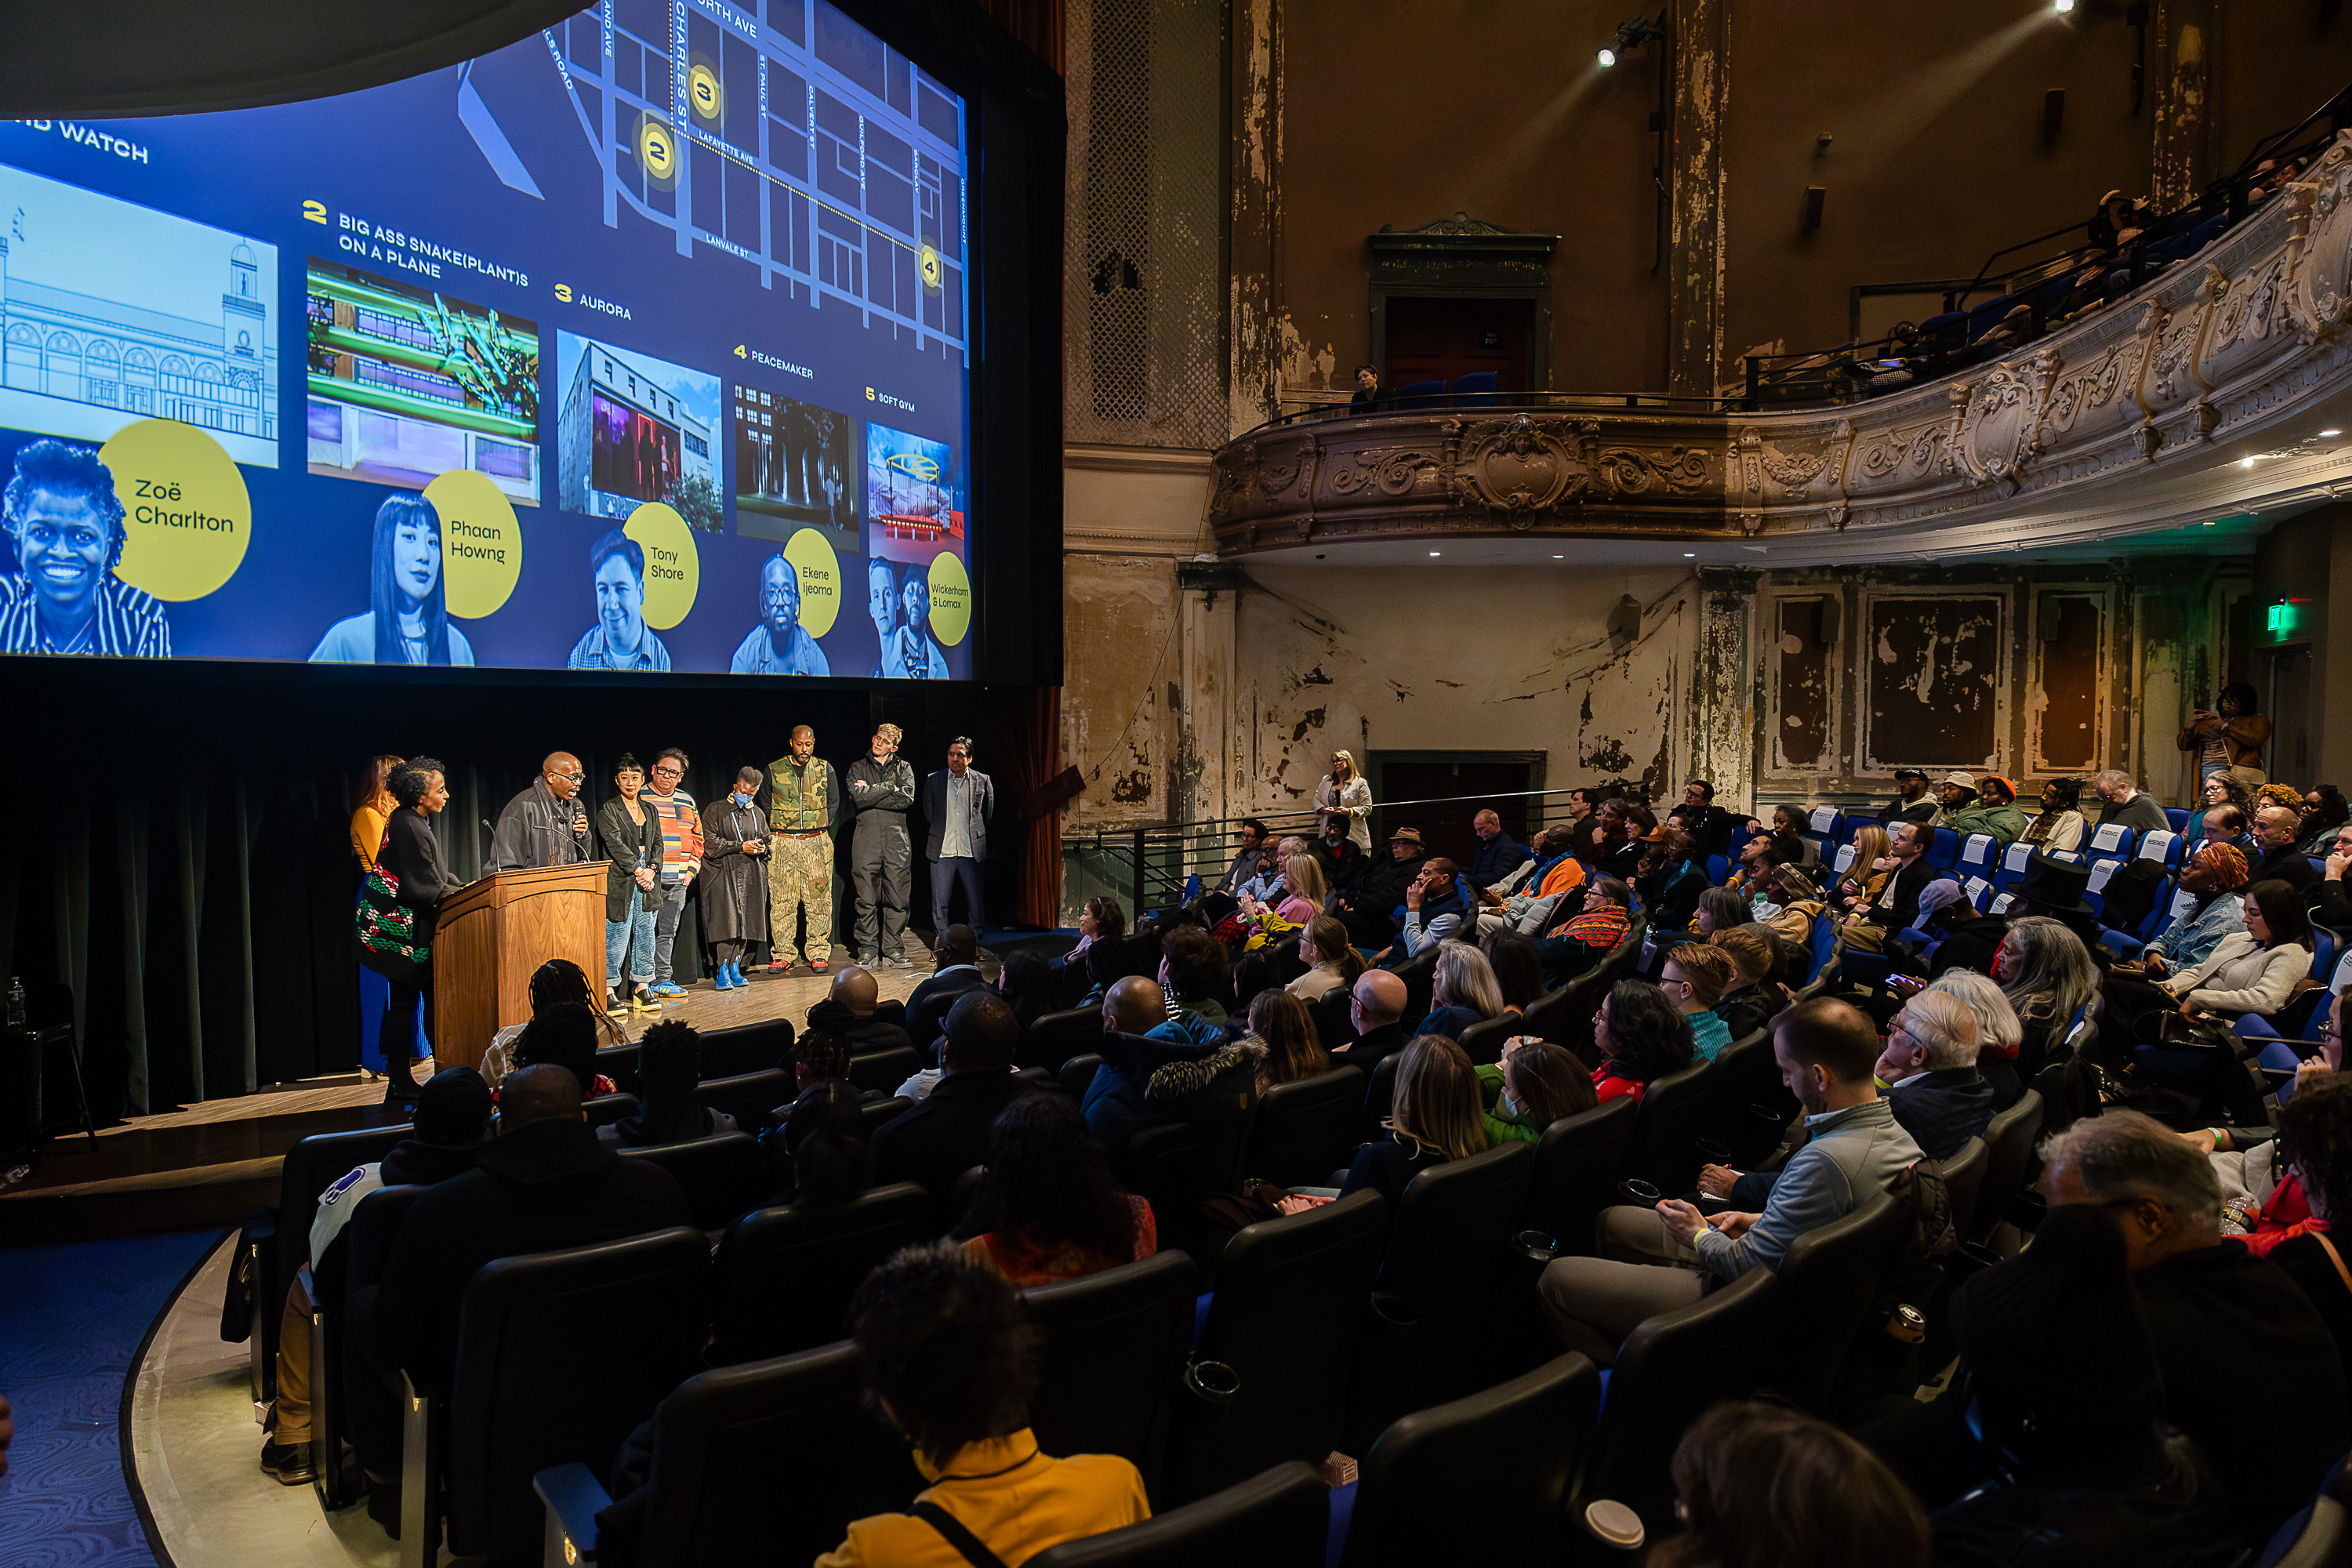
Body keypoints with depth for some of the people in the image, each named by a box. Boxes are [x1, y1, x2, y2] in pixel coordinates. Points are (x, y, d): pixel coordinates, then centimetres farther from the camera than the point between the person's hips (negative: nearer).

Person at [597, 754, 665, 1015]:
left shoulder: (649, 811, 18)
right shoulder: (608, 810, 1)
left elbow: (657, 844, 14)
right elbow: (616, 844, -10)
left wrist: (652, 869, -3)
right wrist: (637, 869, -16)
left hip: (647, 879, 6)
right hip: (620, 881, -5)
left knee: (646, 935, 6)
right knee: (617, 937, -7)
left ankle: (642, 989, 13)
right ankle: (609, 991, 0)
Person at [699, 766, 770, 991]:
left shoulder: (757, 814, 18)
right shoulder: (715, 810, 2)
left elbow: (766, 841, 25)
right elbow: (710, 845, -6)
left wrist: (762, 849, 1)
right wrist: (741, 847, -11)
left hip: (750, 875, 5)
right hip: (722, 874, -5)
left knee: (745, 922, 0)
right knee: (727, 921, -14)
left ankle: (735, 969, 8)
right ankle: (722, 973, -9)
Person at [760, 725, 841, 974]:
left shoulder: (825, 769, 8)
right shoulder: (774, 770, 5)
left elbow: (834, 802, 14)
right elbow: (765, 804, 11)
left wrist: (821, 830, 6)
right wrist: (775, 832, 4)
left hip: (817, 842, 0)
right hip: (782, 843, 0)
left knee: (818, 900, -1)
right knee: (781, 900, -2)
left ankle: (818, 953, 7)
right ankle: (783, 954, 6)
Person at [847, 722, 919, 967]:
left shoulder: (903, 768, 12)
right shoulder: (858, 768, 11)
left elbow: (907, 798, -6)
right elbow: (858, 798, -7)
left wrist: (871, 792, -6)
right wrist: (889, 788, -5)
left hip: (896, 840, 1)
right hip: (866, 841, 0)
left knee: (896, 900, 0)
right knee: (867, 901, -1)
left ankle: (893, 952, 7)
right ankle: (868, 953, 5)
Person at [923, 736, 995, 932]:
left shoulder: (983, 781, 3)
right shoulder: (933, 780, 5)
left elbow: (989, 814, 14)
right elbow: (928, 814, 15)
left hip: (972, 851, 0)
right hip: (942, 851, 1)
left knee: (976, 903, 3)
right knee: (939, 903, 1)